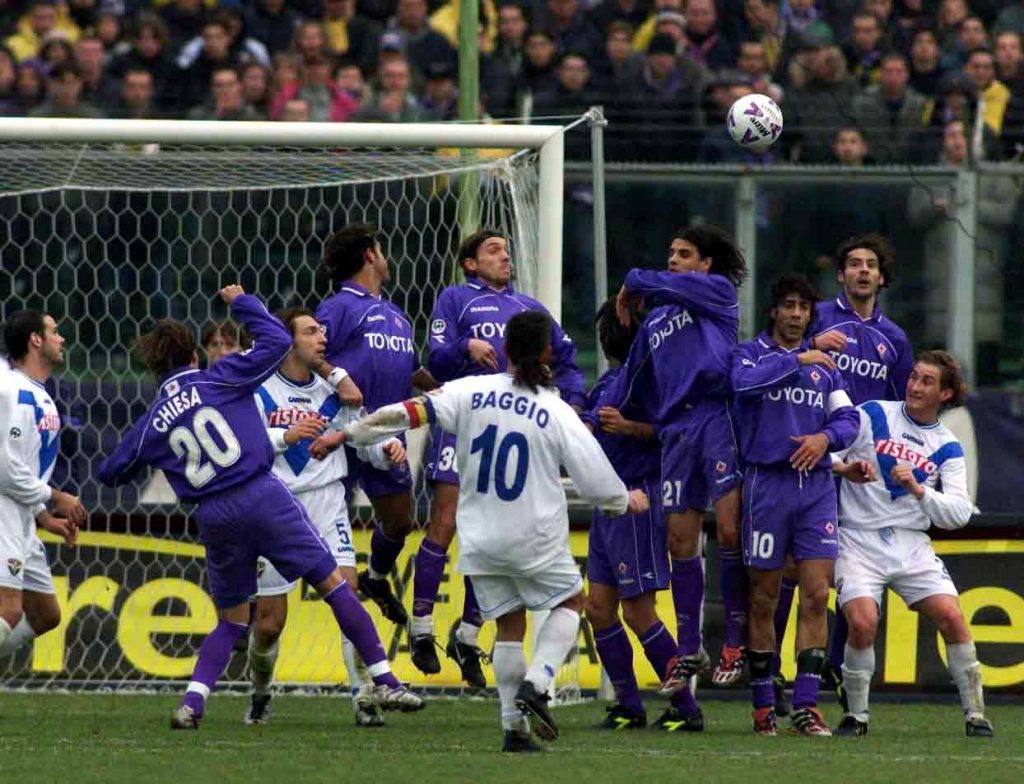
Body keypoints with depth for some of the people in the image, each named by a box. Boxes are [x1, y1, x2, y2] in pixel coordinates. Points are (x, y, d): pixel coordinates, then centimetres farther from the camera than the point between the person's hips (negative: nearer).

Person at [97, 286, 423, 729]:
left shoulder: (151, 425, 11)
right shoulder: (220, 380, 1)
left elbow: (110, 474, 21)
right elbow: (277, 341, 1)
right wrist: (242, 303, 15)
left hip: (213, 518, 3)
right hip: (262, 496, -3)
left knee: (231, 621, 17)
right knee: (333, 584, 2)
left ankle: (192, 703, 0)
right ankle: (385, 683, -1)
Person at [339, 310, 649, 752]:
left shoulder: (472, 392, -4)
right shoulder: (557, 413, -10)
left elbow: (413, 413, -9)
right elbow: (596, 480, -5)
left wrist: (353, 433, 0)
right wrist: (626, 501, 16)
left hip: (480, 541, 3)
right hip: (536, 541, -3)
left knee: (509, 623, 15)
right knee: (571, 601, 19)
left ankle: (513, 726, 11)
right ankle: (535, 684, -3)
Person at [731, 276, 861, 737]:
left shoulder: (824, 364, 16)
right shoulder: (751, 353, 4)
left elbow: (849, 418, 10)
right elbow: (744, 380, -19)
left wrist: (826, 437, -10)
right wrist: (797, 360, -14)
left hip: (816, 486, 3)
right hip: (766, 482, -3)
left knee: (816, 596, -5)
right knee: (763, 599, 2)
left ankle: (806, 705, -4)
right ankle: (762, 705, 10)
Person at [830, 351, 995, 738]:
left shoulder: (947, 448, 9)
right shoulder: (873, 415, 3)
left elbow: (960, 512, -2)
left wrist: (919, 490, -16)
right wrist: (844, 469, -20)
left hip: (911, 545, 2)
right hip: (859, 542, -2)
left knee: (951, 616, -14)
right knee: (863, 622, -23)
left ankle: (975, 713, -2)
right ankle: (855, 715, -4)